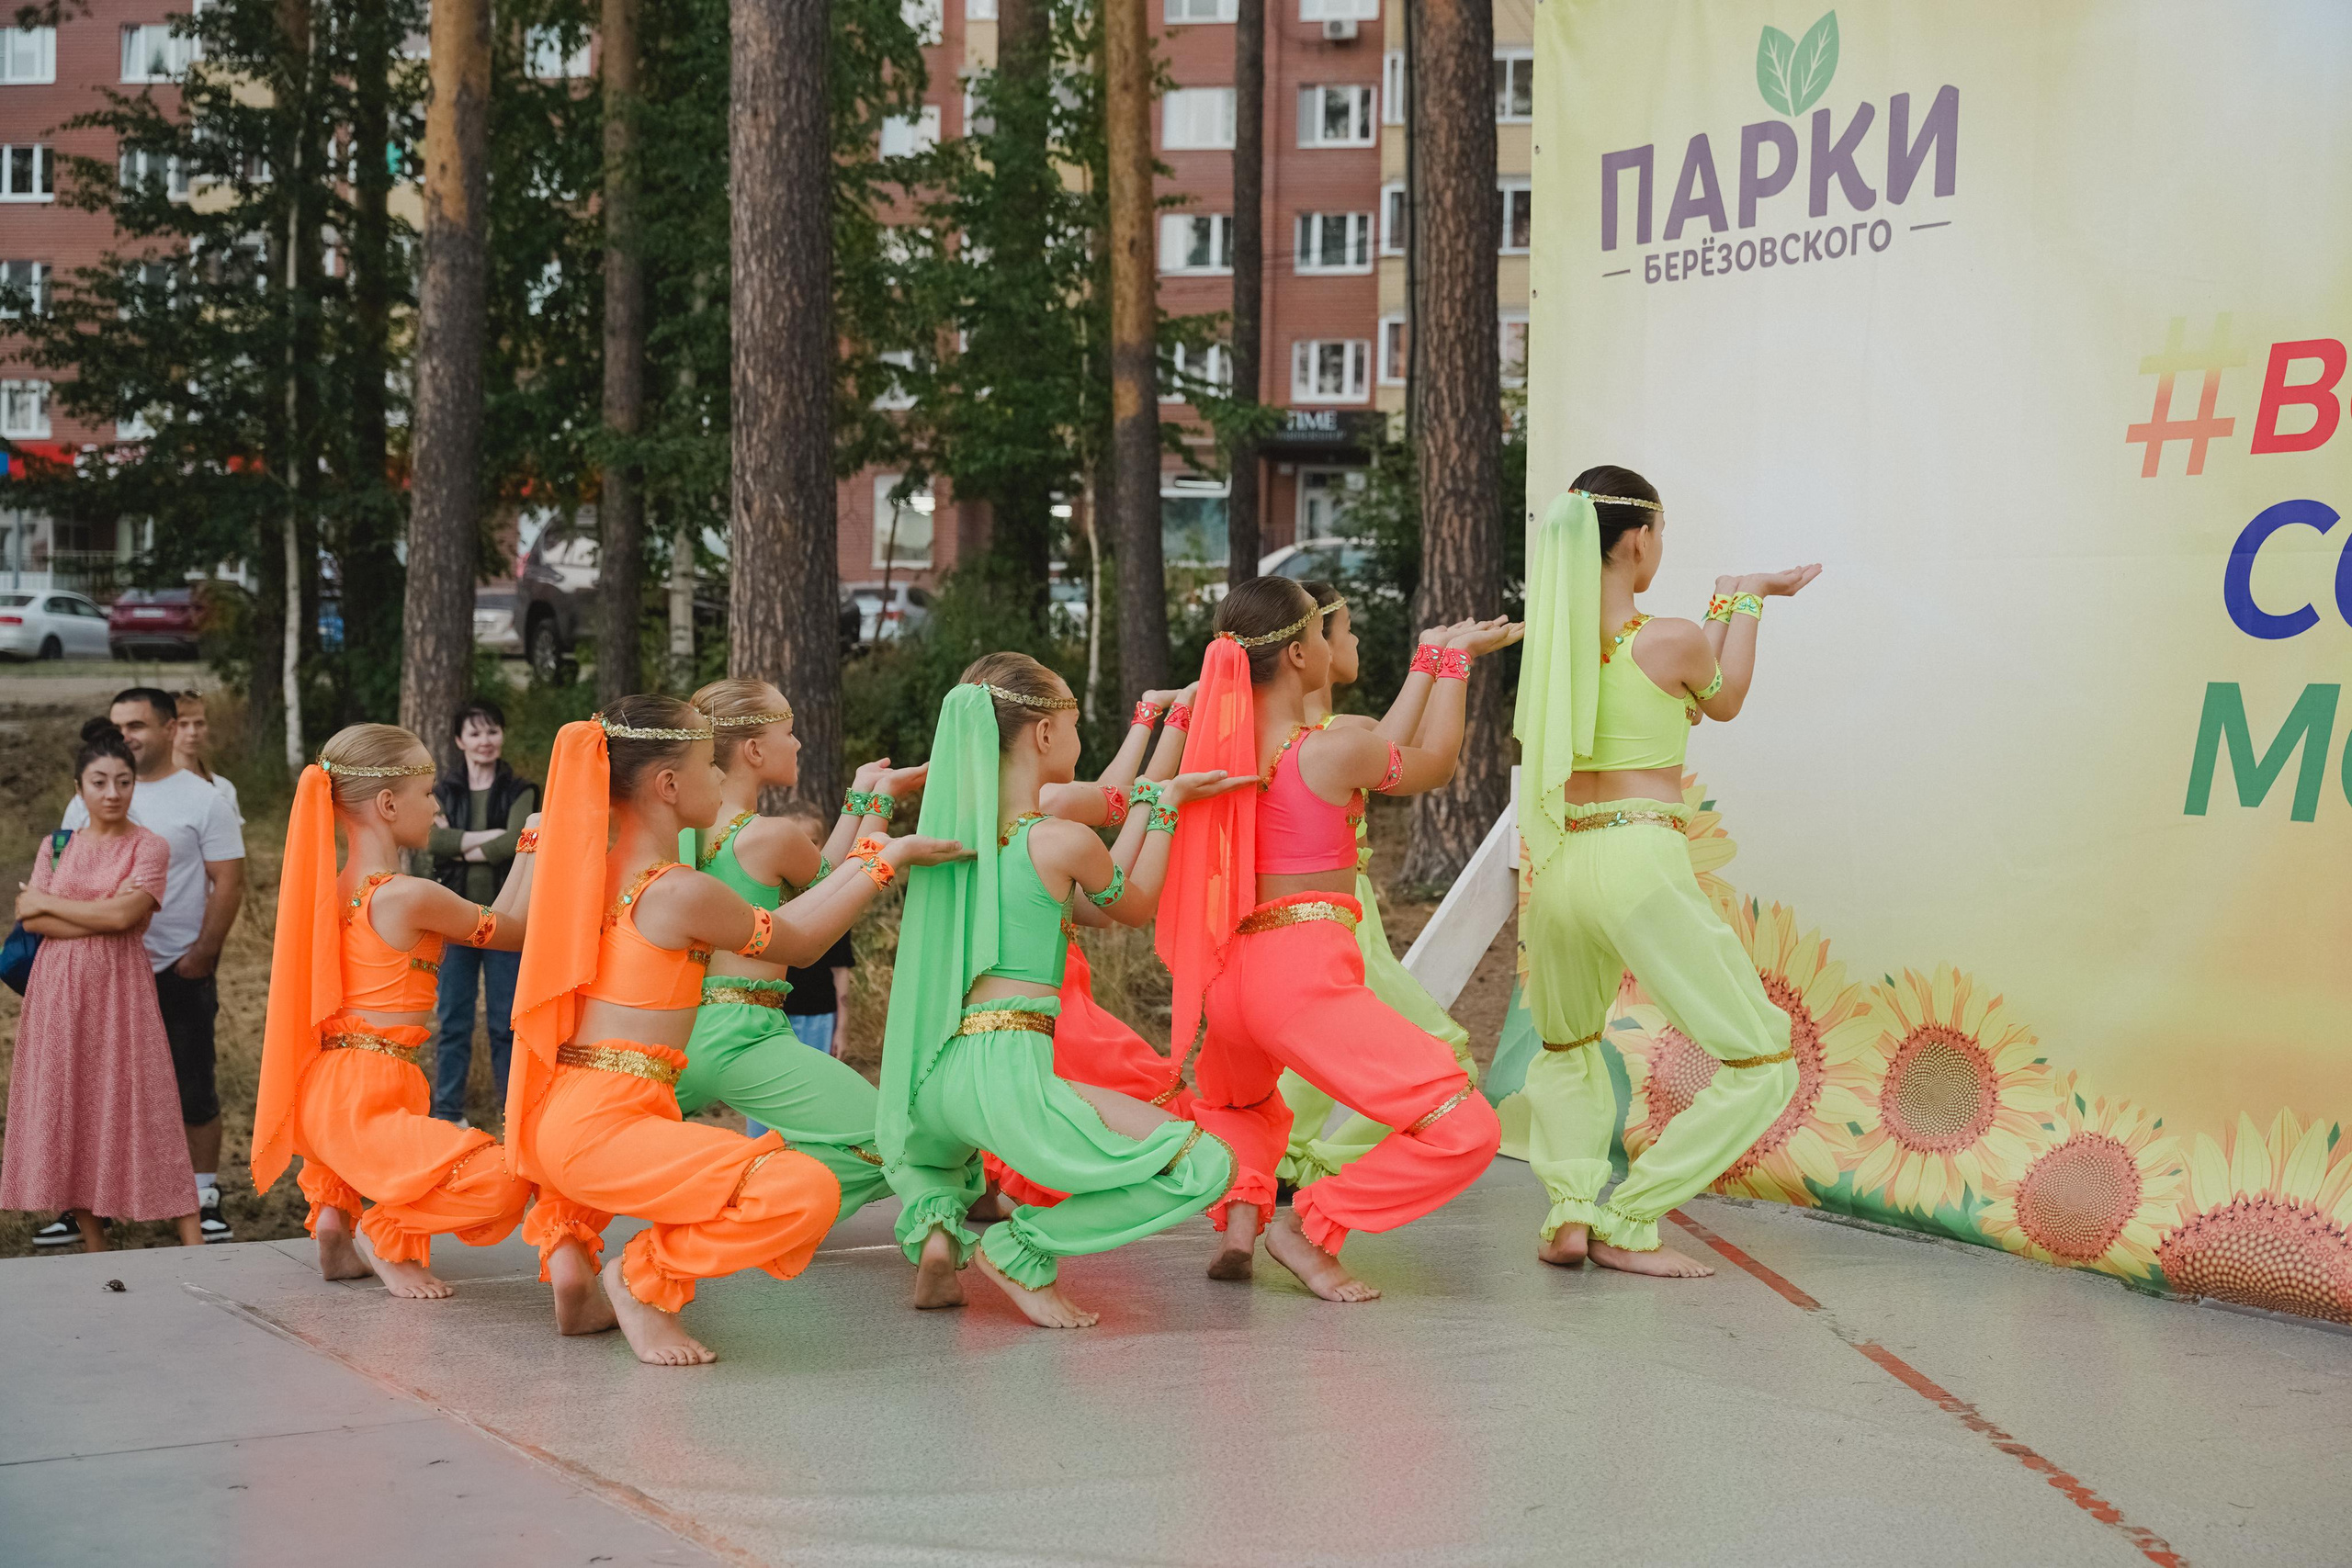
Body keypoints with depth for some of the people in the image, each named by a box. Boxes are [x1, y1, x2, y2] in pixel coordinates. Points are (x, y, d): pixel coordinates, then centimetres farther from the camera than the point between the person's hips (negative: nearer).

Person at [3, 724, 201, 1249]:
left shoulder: (149, 848, 0)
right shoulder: (56, 845, 10)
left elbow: (123, 915, -15)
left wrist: (49, 902, -6)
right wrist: (101, 917, -12)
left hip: (121, 991, -3)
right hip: (60, 992, 3)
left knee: (141, 1108, -7)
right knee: (68, 1112, 2)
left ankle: (194, 1245, -8)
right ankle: (92, 1245, 10)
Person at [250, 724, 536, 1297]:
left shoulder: (334, 889, 12)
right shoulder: (411, 896, -15)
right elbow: (516, 932, 0)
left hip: (322, 1093, 10)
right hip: (363, 1105, -10)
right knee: (502, 1180, -26)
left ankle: (334, 1213, 27)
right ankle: (385, 1235, -4)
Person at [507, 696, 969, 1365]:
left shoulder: (591, 868, 11)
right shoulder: (685, 893, -11)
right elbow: (798, 940, 3)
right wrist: (888, 859, 11)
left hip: (547, 1118, 9)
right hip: (603, 1128, -9)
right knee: (808, 1191, -22)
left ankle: (568, 1246, 22)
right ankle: (642, 1278, -7)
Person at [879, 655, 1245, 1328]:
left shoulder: (959, 828, 13)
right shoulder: (1062, 841, -7)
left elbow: (1105, 888, 24)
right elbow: (1134, 907, 16)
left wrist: (1154, 797, 32)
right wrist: (1166, 806, 23)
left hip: (934, 1073, 8)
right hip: (1008, 1074, -8)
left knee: (938, 1145, 45)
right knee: (1205, 1166, -5)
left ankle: (936, 1222, 11)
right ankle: (1023, 1249, -5)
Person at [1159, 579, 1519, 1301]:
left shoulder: (1219, 743, 9)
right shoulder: (1336, 750, -9)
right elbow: (1432, 763, 11)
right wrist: (1456, 661, 23)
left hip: (1231, 975, 7)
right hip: (1308, 975, -7)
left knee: (1232, 1101, 40)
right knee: (1466, 1130, -8)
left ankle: (1241, 1209, 11)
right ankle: (1309, 1225, -6)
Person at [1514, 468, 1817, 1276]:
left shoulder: (1551, 638, 9)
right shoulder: (1672, 641, -7)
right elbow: (1723, 701, 16)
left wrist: (1730, 597, 33)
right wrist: (1745, 601, 28)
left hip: (1554, 867, 6)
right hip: (1639, 860, -6)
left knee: (1565, 1049, 31)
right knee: (1762, 1066, 5)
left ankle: (1569, 1210, 10)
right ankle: (1626, 1223, 1)